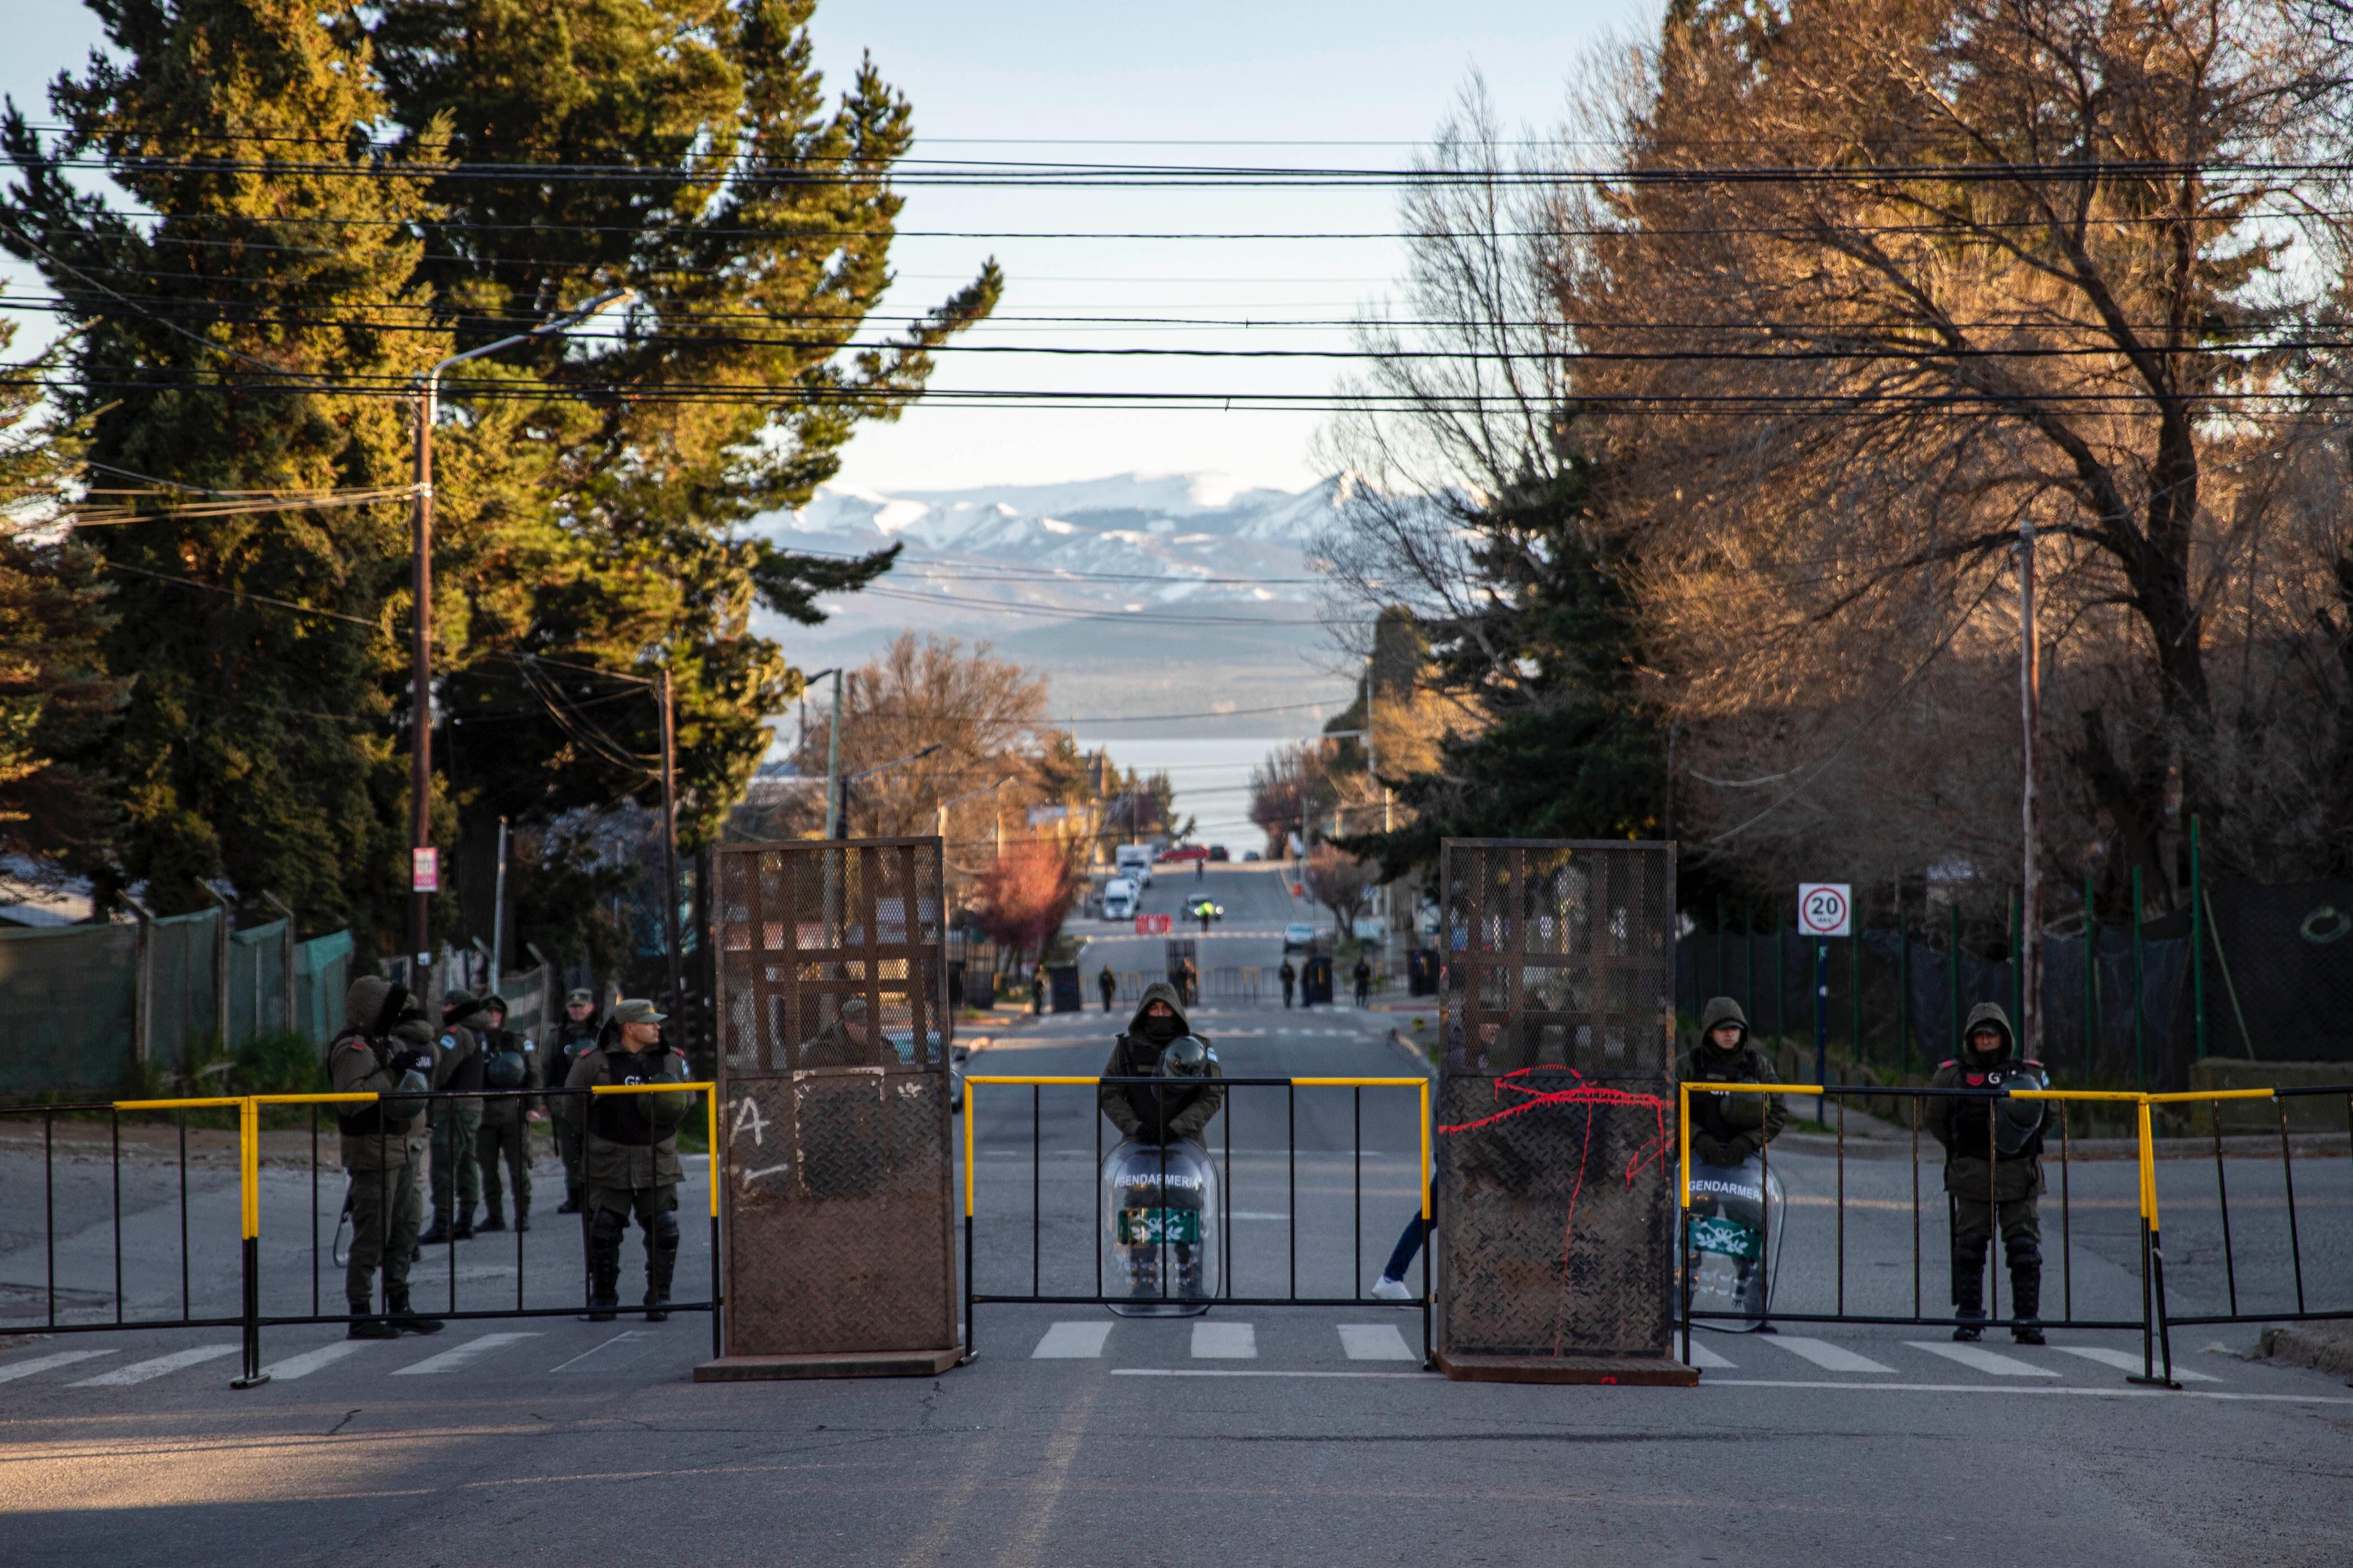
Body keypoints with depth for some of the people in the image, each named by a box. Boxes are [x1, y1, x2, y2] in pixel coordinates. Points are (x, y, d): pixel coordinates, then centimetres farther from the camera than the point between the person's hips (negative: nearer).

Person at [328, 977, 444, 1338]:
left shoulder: (386, 1044, 16)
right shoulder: (351, 1049, -13)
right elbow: (349, 1100, -25)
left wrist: (410, 1019, 8)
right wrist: (392, 1073, -26)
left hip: (404, 1153, 9)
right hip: (374, 1155, -9)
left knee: (405, 1231, 13)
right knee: (372, 1235, -8)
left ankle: (399, 1308, 21)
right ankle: (360, 1315, -5)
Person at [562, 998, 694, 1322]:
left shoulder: (672, 1060, 6)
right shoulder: (594, 1062, -4)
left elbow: (688, 1099, 20)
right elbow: (573, 1104, 8)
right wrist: (596, 1136, 7)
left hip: (658, 1163, 2)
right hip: (609, 1165, -2)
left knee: (663, 1232, -3)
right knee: (603, 1233, -1)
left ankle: (659, 1300, 9)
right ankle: (603, 1300, 13)